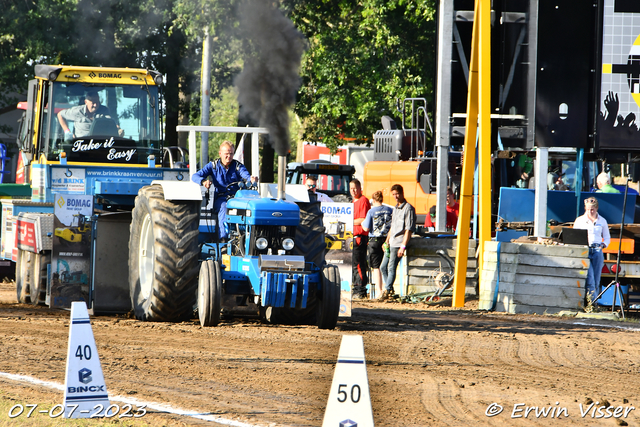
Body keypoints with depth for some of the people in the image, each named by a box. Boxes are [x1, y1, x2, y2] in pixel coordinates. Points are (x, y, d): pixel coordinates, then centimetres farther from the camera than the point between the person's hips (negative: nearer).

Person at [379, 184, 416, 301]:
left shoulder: (408, 208, -11)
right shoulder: (396, 208, 17)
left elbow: (409, 230, -16)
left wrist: (403, 246, -20)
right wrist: (387, 241, 17)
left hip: (399, 243, -9)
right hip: (391, 243, 9)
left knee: (391, 267, -8)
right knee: (383, 267, 9)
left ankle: (387, 291, -3)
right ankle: (390, 290, 15)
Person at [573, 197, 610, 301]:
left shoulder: (602, 221, 14)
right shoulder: (579, 220, 11)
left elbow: (607, 237, 21)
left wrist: (604, 244, 0)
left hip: (597, 251, 2)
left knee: (596, 281, -1)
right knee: (589, 280, -14)